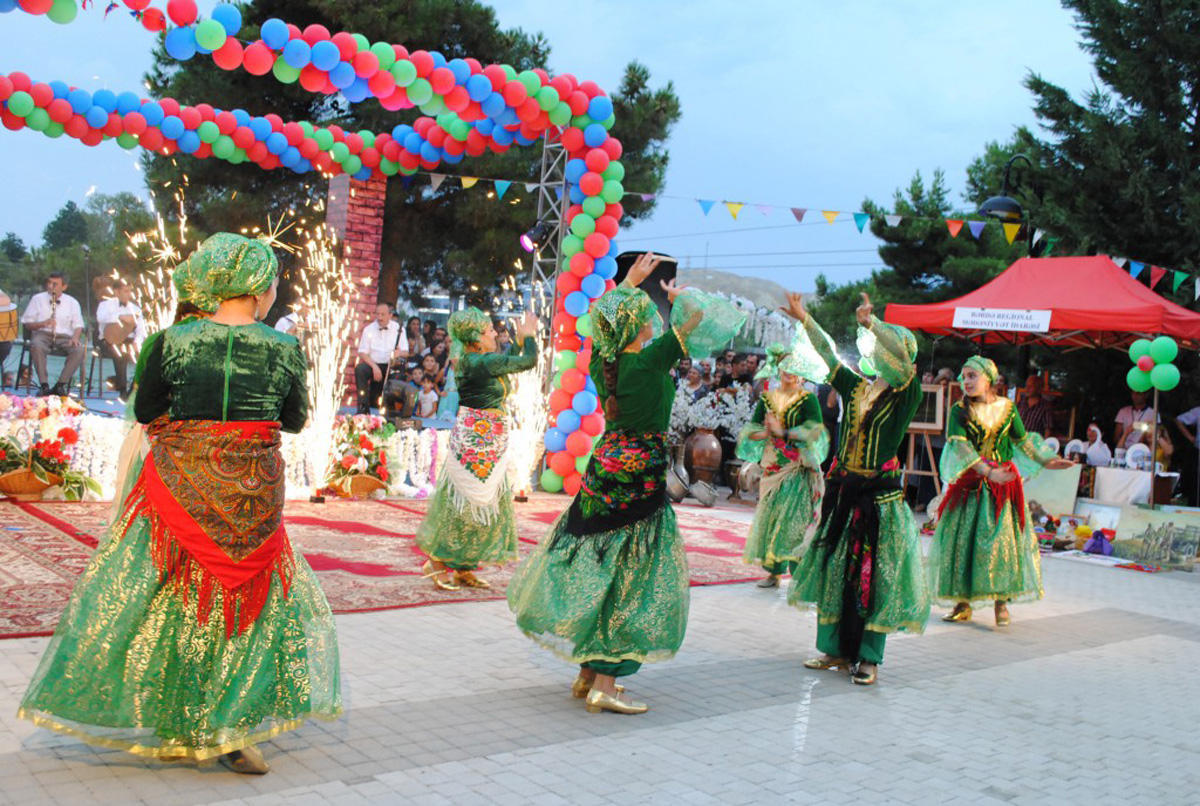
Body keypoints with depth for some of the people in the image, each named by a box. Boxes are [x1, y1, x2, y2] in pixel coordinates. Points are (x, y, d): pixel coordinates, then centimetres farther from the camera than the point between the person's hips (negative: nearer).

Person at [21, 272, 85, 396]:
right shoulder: (38, 299, 12)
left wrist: (75, 337, -16)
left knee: (79, 350, -33)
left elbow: (78, 325, 7)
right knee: (36, 346, -38)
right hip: (42, 334, 0)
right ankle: (44, 385, -35)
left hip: (64, 337, 1)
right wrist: (43, 323, -12)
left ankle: (60, 385, -28)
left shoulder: (72, 302, 13)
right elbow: (27, 323, 9)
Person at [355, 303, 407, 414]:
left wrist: (400, 353, -27)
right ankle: (363, 407, -29)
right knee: (359, 369, -31)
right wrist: (374, 367, -20)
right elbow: (362, 353, -3)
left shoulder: (398, 329, 4)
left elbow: (405, 352, 0)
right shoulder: (369, 329, 3)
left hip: (391, 366, 1)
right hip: (372, 364, -1)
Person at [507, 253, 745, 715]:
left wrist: (631, 280, 32)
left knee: (597, 570, 15)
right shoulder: (649, 361, -16)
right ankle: (603, 685, 0)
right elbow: (698, 318, -9)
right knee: (630, 578, -1)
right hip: (640, 476, -7)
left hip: (605, 466, 8)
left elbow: (602, 313, 23)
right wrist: (677, 295, 11)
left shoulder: (602, 361, 2)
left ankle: (587, 673, 24)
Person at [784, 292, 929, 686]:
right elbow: (827, 355, 11)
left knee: (874, 573, -1)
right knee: (835, 567, 10)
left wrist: (871, 322, -28)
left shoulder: (906, 394, -5)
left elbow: (901, 355, -22)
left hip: (880, 494, -6)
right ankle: (836, 648, 21)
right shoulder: (856, 387, 10)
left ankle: (869, 657, 9)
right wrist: (804, 318, 5)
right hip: (843, 490, 6)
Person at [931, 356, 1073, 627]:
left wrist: (1047, 461, 12)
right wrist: (987, 471, -27)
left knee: (1002, 538, -4)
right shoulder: (959, 411, -3)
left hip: (1003, 483, 1)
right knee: (962, 539, -2)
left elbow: (1022, 441, 17)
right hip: (969, 484, -1)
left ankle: (1002, 601, 6)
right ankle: (963, 603, 7)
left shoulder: (1007, 407, 3)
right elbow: (958, 445, -17)